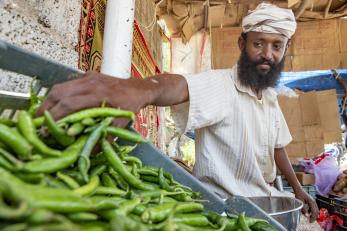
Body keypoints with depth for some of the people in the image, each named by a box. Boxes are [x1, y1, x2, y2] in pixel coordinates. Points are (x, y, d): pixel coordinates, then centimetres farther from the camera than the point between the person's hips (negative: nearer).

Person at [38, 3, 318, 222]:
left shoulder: (271, 97, 4)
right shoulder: (220, 84, -23)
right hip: (224, 204, -7)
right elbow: (180, 85, -46)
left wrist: (298, 188, 17)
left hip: (265, 199, 8)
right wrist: (141, 88, -68)